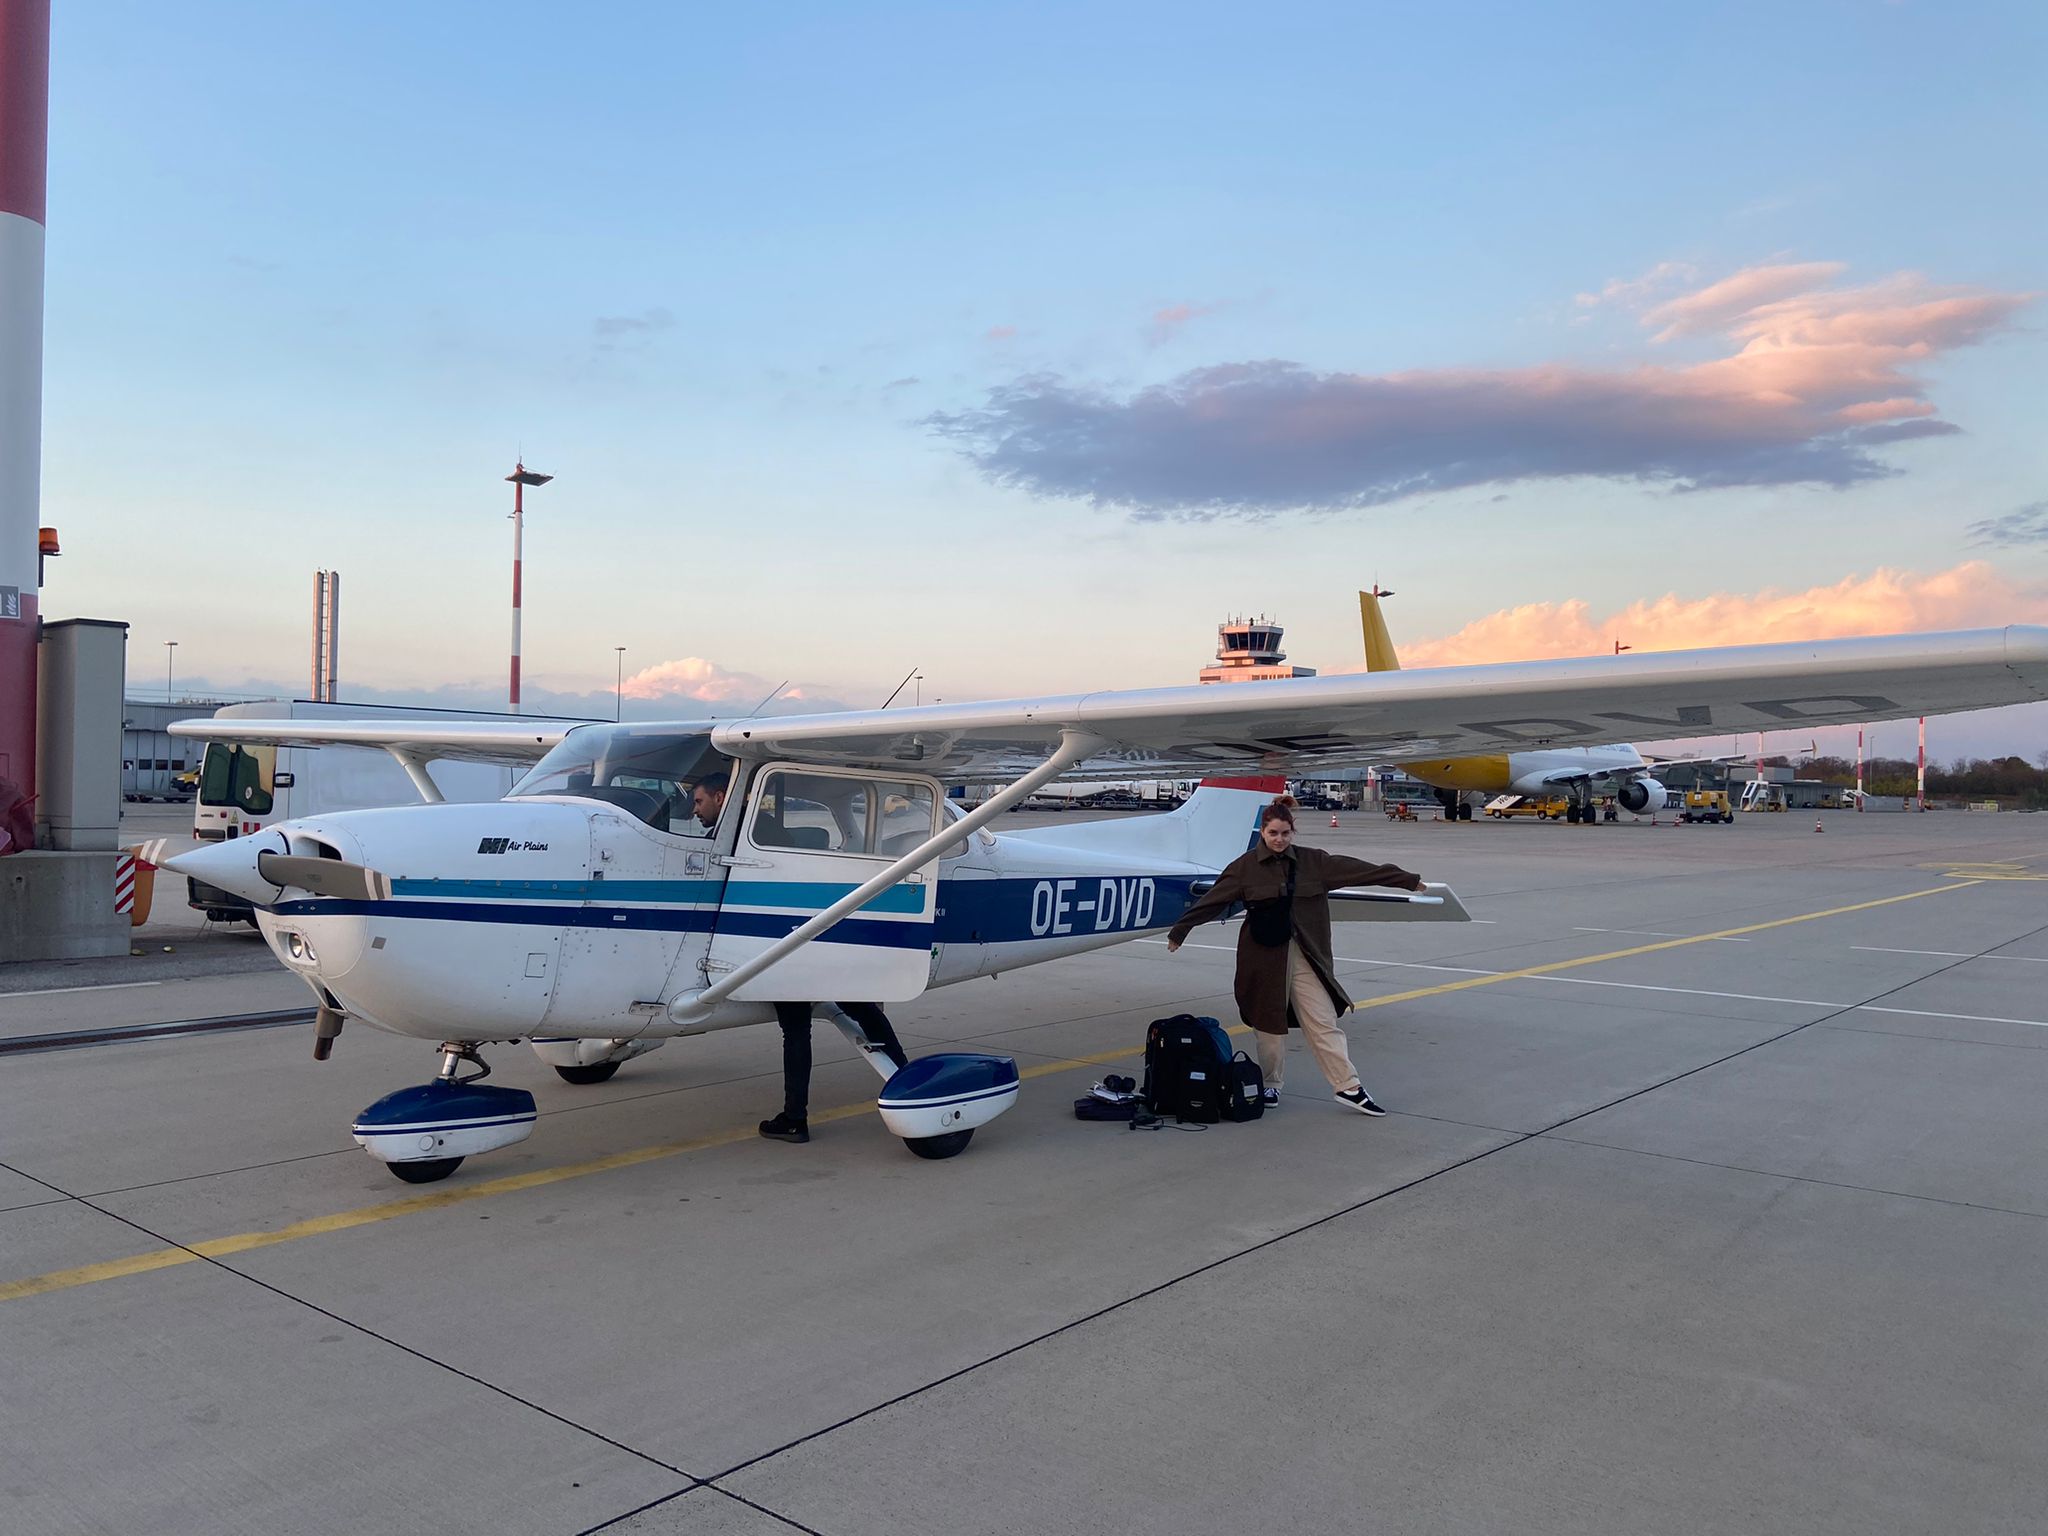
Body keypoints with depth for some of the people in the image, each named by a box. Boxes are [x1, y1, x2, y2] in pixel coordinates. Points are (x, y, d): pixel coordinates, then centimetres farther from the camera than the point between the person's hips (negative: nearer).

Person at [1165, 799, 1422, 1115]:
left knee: (1324, 1020, 1)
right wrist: (1179, 930, 1)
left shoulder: (1314, 861, 4)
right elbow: (1212, 901, -1)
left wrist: (1409, 880, 8)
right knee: (1269, 1021, 6)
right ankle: (1271, 1085, 22)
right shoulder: (1245, 866, -3)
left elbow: (1358, 870, 5)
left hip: (1304, 955, 2)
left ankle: (1349, 1087, 3)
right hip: (1263, 955, -2)